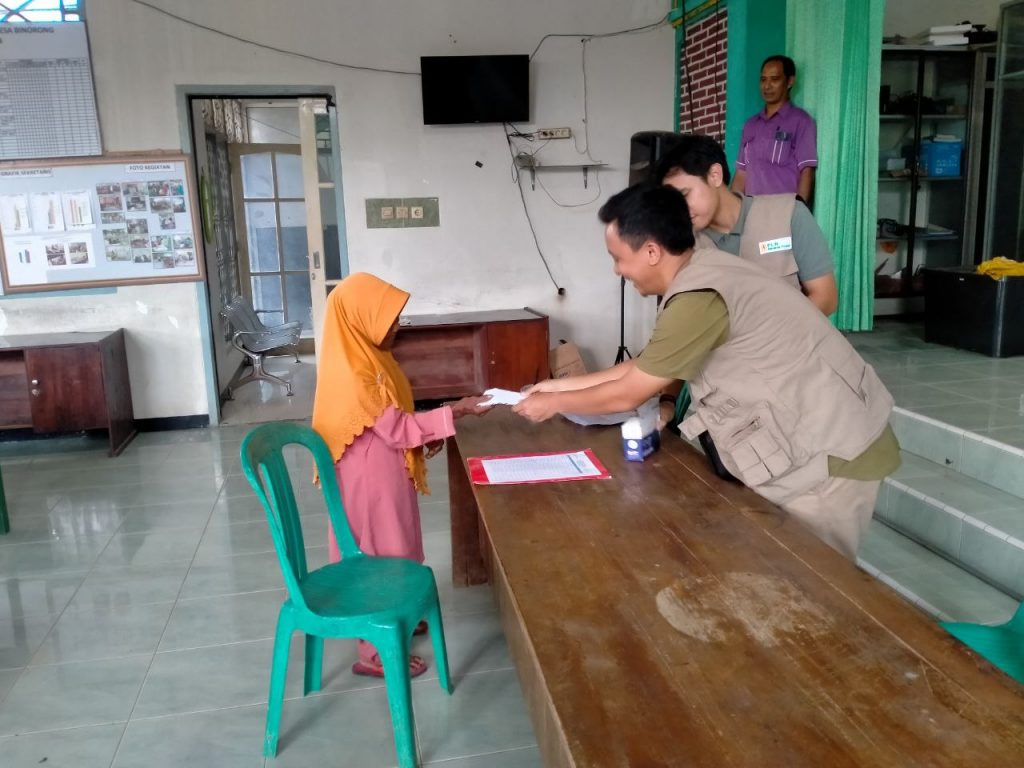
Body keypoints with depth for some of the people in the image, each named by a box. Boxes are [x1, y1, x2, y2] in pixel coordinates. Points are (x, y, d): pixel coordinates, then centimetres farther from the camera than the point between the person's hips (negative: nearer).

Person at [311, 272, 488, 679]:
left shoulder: (366, 356, 4)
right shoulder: (353, 372, -26)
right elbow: (396, 429, -25)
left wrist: (427, 433, 2)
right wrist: (456, 411, -24)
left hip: (384, 471, 10)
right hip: (370, 476, -10)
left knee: (387, 547, 22)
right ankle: (374, 651, 16)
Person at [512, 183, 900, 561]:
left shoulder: (697, 298, -25)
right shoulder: (703, 273, 6)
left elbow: (627, 395, -14)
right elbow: (643, 368, 15)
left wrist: (554, 403, 1)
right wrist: (560, 384, 17)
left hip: (834, 451, -9)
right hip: (825, 437, 9)